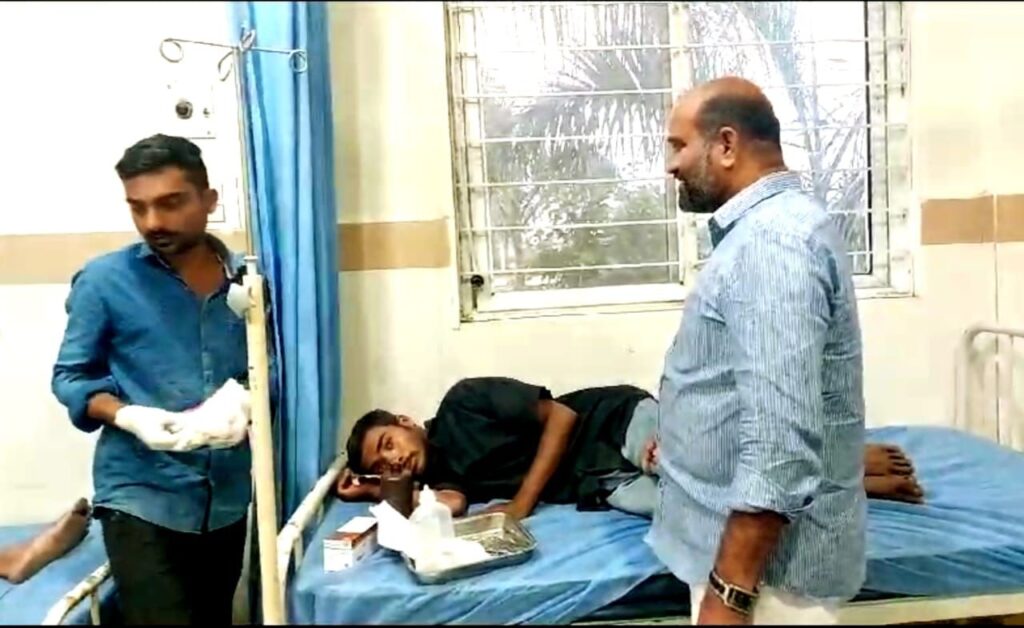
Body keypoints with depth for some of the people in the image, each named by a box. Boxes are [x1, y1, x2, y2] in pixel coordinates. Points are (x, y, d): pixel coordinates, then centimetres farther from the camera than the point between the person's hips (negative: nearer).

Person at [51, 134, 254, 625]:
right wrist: (130, 416, -20)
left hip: (228, 495, 4)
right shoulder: (103, 280, -7)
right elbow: (70, 377, -2)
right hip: (141, 497, -4)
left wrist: (244, 399, -13)